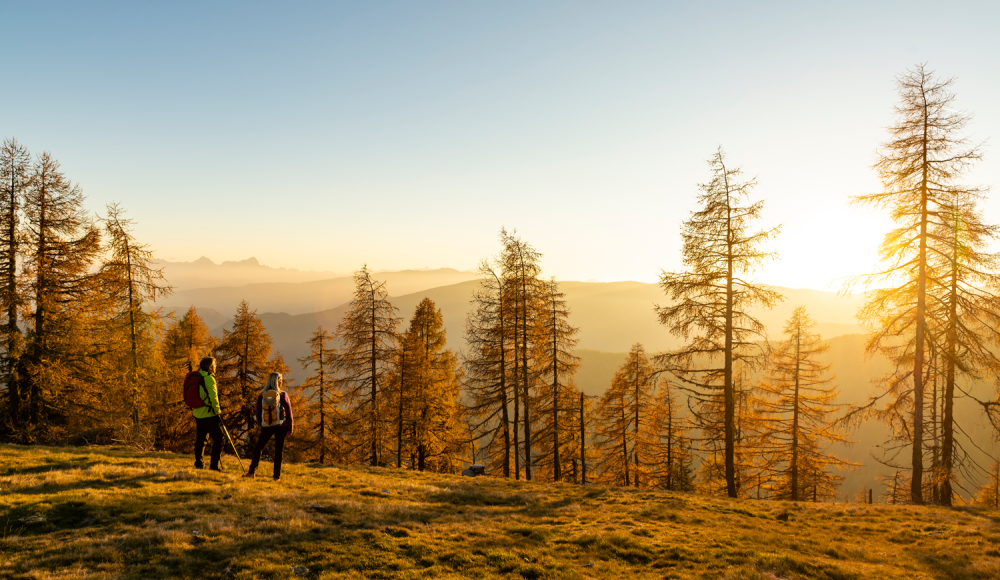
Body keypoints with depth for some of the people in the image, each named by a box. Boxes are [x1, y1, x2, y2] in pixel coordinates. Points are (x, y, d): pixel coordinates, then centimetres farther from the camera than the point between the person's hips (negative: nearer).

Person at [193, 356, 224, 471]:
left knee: (200, 438, 18)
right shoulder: (209, 378, -15)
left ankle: (198, 463, 23)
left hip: (198, 413, 9)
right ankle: (214, 465, -4)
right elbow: (213, 396, -22)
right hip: (209, 414, -9)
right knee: (218, 439, -2)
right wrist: (217, 410, -12)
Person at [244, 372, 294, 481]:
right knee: (278, 450, 6)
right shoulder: (283, 395, -6)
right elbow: (289, 412, -3)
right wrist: (290, 428, 7)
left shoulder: (261, 395, 0)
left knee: (258, 448, 14)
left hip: (267, 426, 1)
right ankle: (277, 476, 7)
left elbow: (258, 413, 7)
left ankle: (252, 471, 11)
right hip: (281, 427, -1)